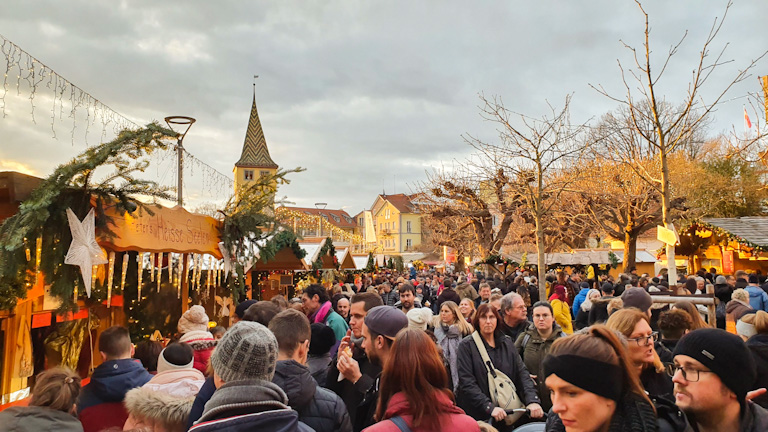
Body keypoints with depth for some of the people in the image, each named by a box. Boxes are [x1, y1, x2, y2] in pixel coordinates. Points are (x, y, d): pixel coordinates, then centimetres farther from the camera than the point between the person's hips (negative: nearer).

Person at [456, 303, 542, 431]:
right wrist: (489, 407, -25)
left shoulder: (507, 343, 6)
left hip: (505, 415, 3)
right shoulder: (466, 345, -7)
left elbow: (522, 373, -2)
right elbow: (467, 382, -14)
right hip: (477, 415, -3)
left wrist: (532, 400, -18)